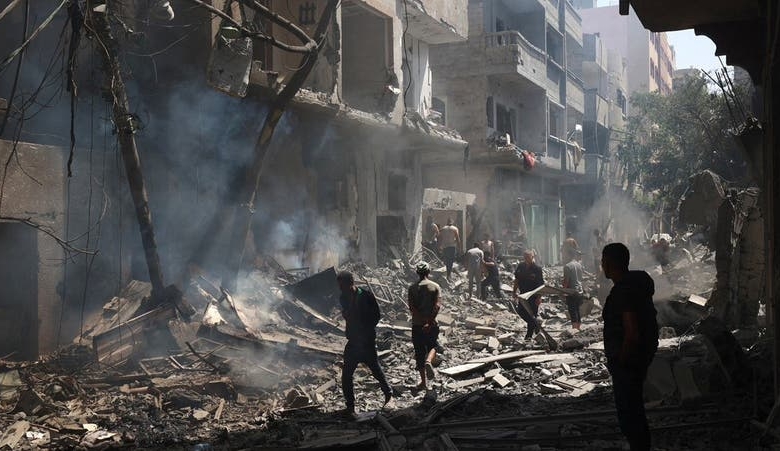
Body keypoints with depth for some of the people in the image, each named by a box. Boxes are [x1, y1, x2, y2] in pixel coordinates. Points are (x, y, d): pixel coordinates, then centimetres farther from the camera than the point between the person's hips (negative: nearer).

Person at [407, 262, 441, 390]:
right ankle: (429, 361, -13)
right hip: (432, 324, 0)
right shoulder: (435, 286, -2)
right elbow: (437, 305, -14)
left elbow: (411, 307, -13)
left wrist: (422, 320, -14)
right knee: (432, 346, 20)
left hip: (417, 325, 0)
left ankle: (424, 382, 9)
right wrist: (429, 322, -16)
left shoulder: (413, 288, -2)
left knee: (419, 353, 8)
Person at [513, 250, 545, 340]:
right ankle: (535, 325, 30)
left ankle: (529, 334, 13)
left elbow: (541, 284, -13)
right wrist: (514, 291, 11)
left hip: (533, 296, -6)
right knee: (520, 311, 8)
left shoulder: (537, 268, -15)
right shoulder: (521, 266, 1)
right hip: (523, 294, 6)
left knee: (532, 314, -1)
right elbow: (517, 279, 13)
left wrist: (539, 297, -17)